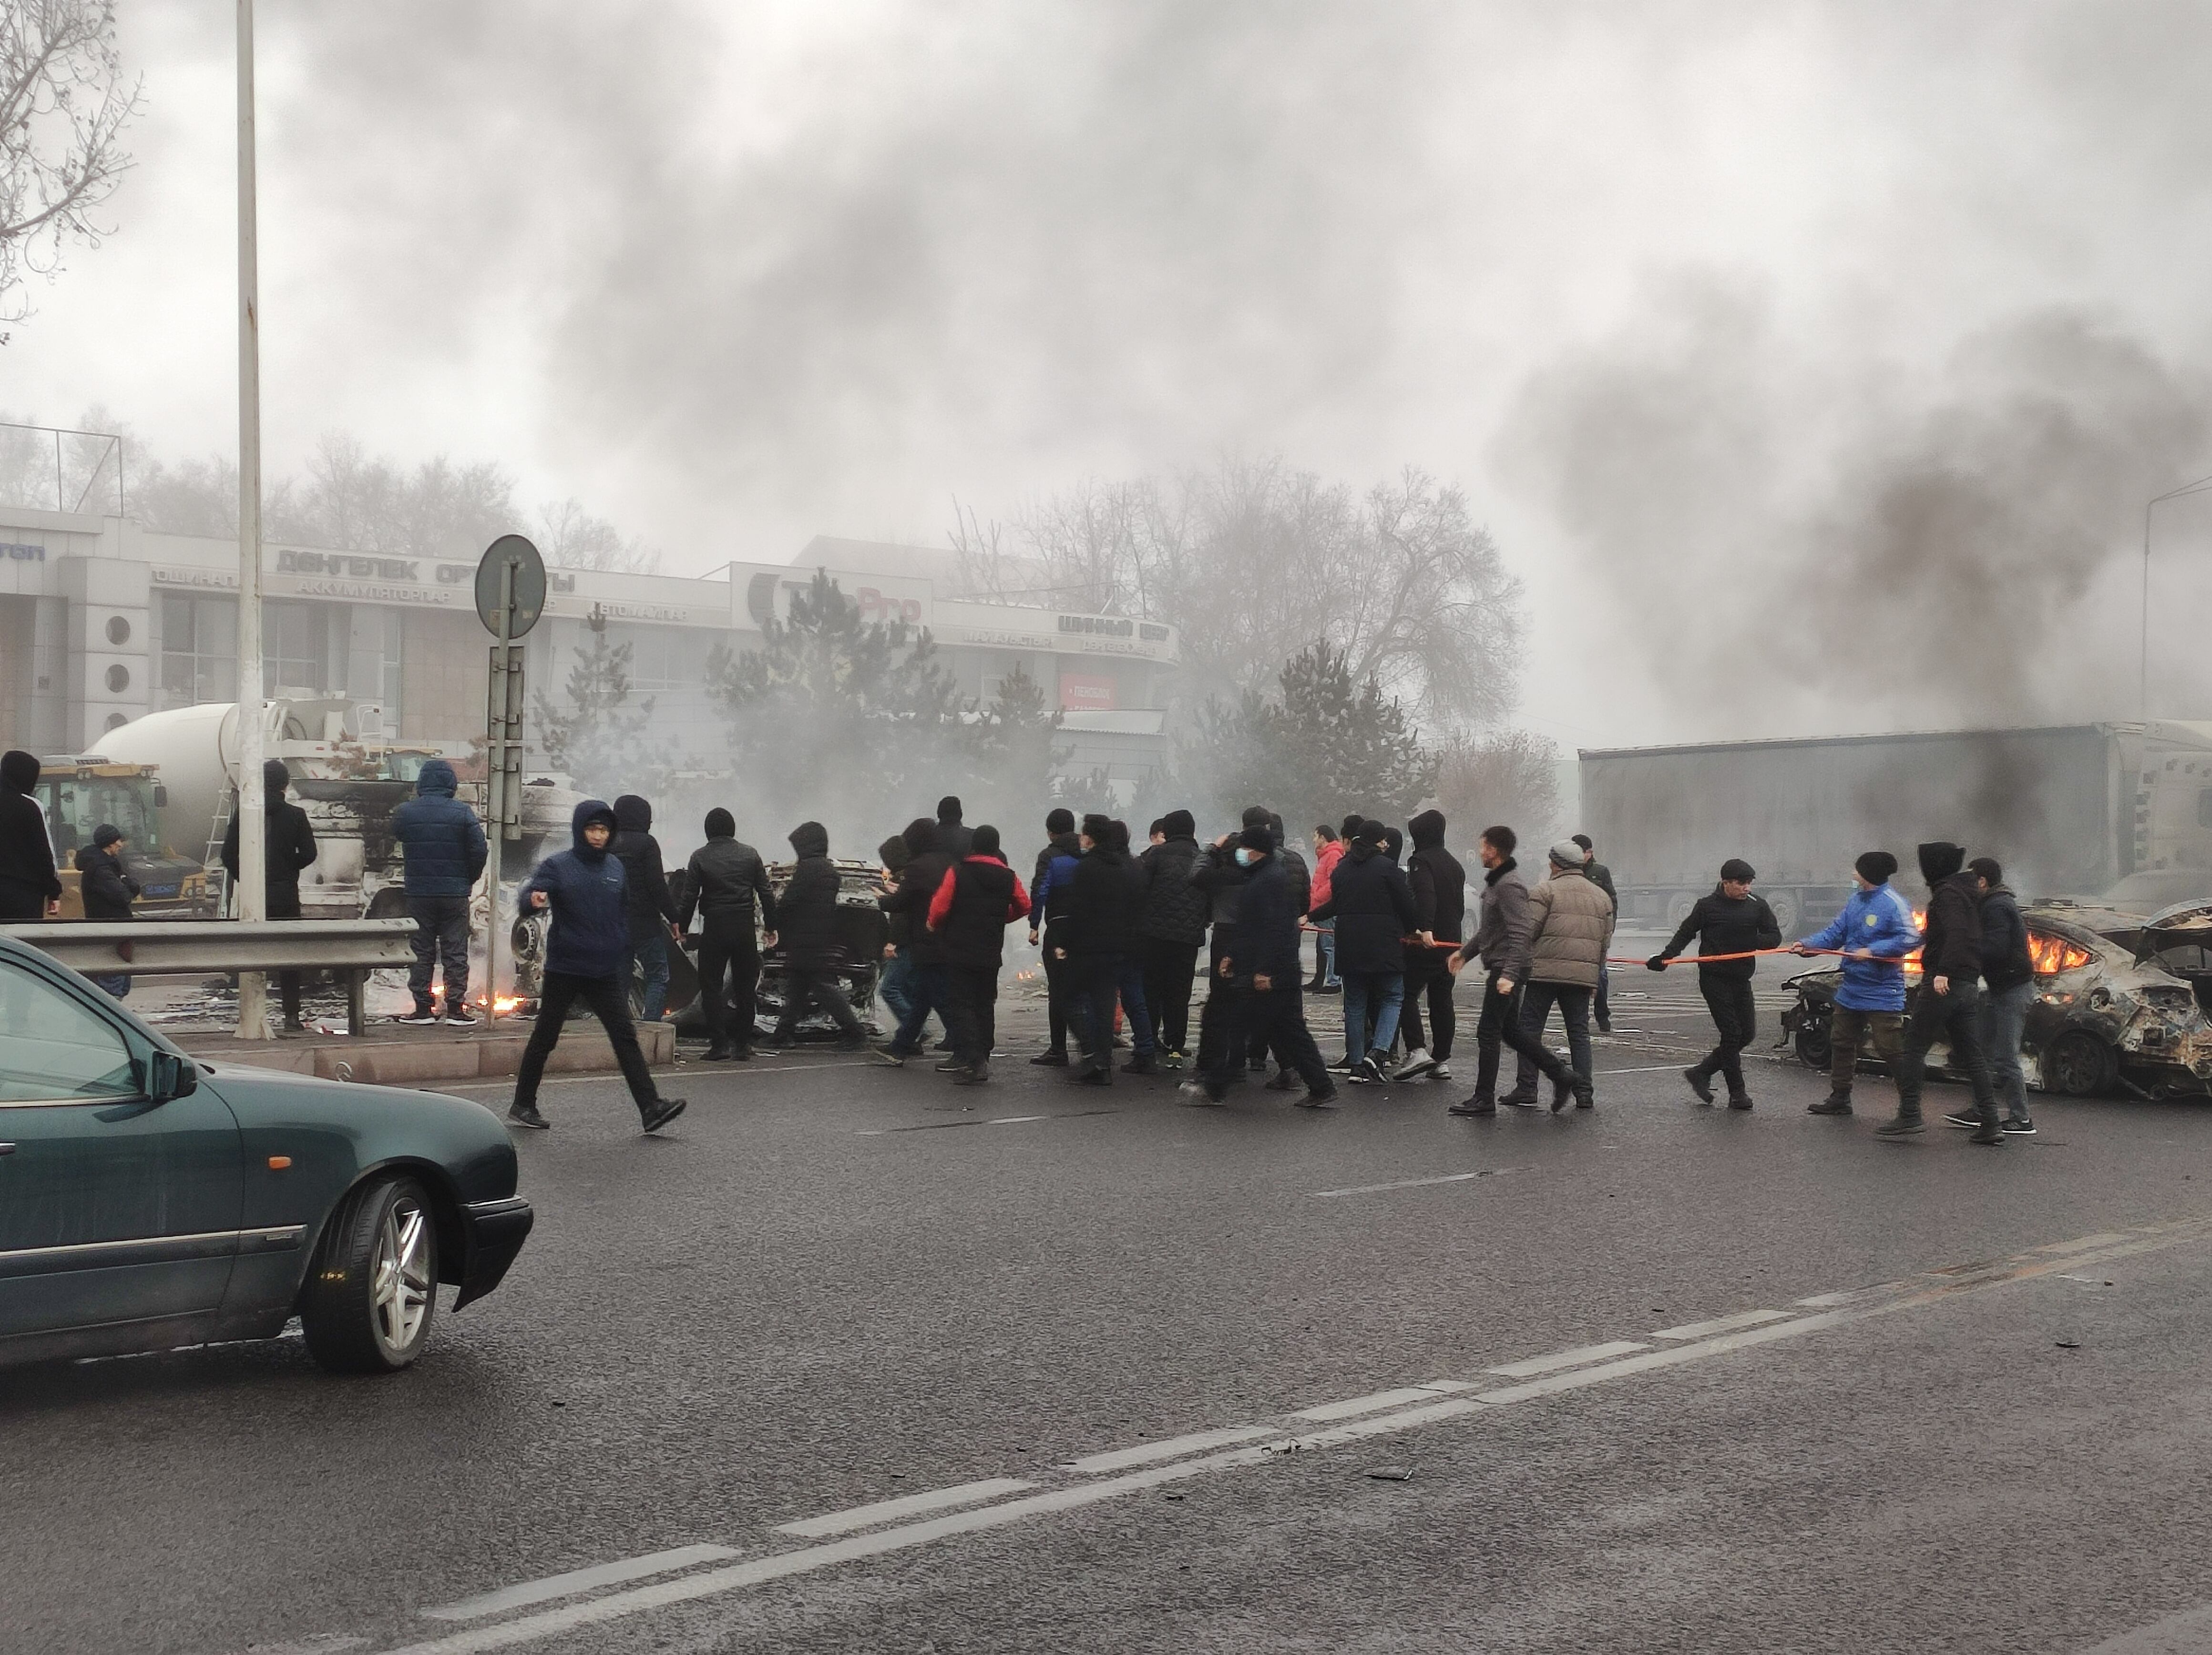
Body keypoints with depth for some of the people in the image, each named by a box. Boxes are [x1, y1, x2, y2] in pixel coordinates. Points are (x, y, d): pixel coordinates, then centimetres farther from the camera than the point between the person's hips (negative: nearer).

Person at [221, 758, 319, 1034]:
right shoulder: (295, 815, -4)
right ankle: (291, 1017, 2)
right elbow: (308, 854, -4)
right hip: (286, 895, -1)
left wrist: (243, 877, 14)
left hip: (253, 896, 1)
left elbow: (229, 855, -2)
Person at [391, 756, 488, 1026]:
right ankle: (456, 1009, 5)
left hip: (418, 892, 1)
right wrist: (470, 878, 7)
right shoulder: (462, 813, -8)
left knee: (421, 952, 9)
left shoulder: (405, 812, -3)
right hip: (455, 893, -1)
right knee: (455, 952, 5)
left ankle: (423, 1008, 9)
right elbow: (480, 850, -9)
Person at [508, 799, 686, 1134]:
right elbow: (529, 894, -19)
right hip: (563, 969, -3)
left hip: (605, 972, 3)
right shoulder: (558, 865, -5)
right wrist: (535, 899, -43)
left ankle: (650, 1107, -9)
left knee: (625, 1037, -4)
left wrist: (623, 960, 14)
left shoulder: (615, 868, 8)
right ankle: (522, 1104, 21)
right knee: (545, 1038, 7)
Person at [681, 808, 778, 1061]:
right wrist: (770, 927, 12)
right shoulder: (750, 854, 5)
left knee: (711, 986, 4)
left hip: (714, 928, -2)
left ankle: (719, 1044, -3)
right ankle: (743, 1044, 12)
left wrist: (681, 927, 6)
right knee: (745, 987, 10)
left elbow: (690, 897, -3)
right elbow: (766, 893, 6)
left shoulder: (700, 857, -2)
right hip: (745, 928, 3)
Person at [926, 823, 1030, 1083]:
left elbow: (940, 906, -11)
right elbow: (1024, 906, 11)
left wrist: (935, 926, 9)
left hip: (960, 951, -4)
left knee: (961, 1004, -2)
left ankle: (970, 1061, -14)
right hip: (991, 954, 4)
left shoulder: (958, 872, -9)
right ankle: (982, 1059, 18)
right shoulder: (1008, 877, 2)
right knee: (985, 1005, 15)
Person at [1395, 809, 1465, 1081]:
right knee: (1442, 999, 11)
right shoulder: (1455, 865, 17)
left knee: (1407, 994, -4)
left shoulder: (1421, 861, -10)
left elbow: (1425, 895, -27)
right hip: (1451, 943, 8)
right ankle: (1442, 1061, 12)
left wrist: (1425, 929, -38)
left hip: (1426, 942, -8)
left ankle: (1417, 1051, -17)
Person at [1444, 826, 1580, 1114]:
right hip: (1500, 968, 10)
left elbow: (1520, 934, -25)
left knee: (1488, 1031, -4)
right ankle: (1560, 1074, 18)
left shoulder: (1509, 887, -17)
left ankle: (1484, 1099, 2)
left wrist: (1509, 974, -31)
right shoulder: (1495, 882, 15)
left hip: (1506, 969, -10)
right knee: (1509, 1030, 14)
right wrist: (1464, 952, 27)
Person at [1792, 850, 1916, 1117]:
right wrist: (1808, 945, -2)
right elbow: (1836, 931, 12)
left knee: (1890, 1050, -9)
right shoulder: (1855, 900, 9)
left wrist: (1872, 951, -27)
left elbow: (1910, 939, -25)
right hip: (1851, 989, 9)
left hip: (1882, 992, -9)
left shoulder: (1893, 903, -18)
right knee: (1841, 1043, 16)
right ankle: (1839, 1099, 28)